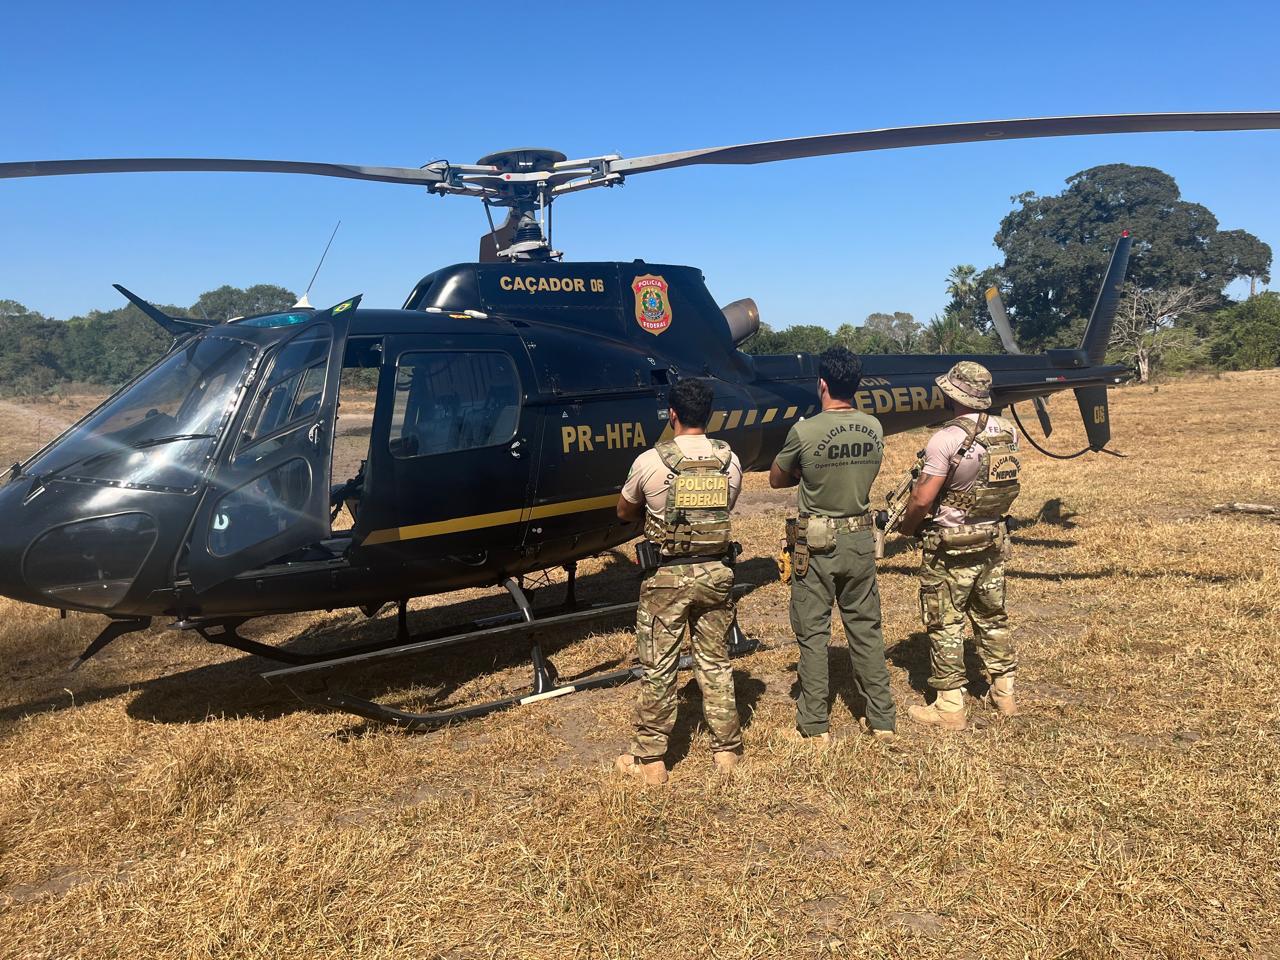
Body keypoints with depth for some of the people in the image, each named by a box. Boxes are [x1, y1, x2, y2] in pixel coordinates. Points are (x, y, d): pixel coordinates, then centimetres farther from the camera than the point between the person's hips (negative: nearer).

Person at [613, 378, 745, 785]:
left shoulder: (650, 461, -11)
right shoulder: (730, 460, 0)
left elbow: (624, 512, 5)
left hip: (668, 577, -3)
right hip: (717, 572, 4)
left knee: (657, 668, 7)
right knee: (716, 662, 15)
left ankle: (649, 759, 16)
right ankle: (726, 750, 25)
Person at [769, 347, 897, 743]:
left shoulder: (805, 431, -16)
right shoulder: (874, 428, -2)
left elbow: (776, 480, -2)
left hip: (817, 545, -4)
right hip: (861, 539, 4)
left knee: (812, 633, 7)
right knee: (866, 628, 15)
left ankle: (815, 724, 16)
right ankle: (882, 718, 23)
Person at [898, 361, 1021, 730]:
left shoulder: (947, 438, -21)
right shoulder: (1007, 431, 1)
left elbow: (922, 498, -20)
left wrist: (906, 527, -1)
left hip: (951, 546, -7)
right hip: (994, 538, 7)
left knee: (945, 625, 4)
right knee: (992, 617, 19)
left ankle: (950, 707, 10)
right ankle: (1004, 693, 30)